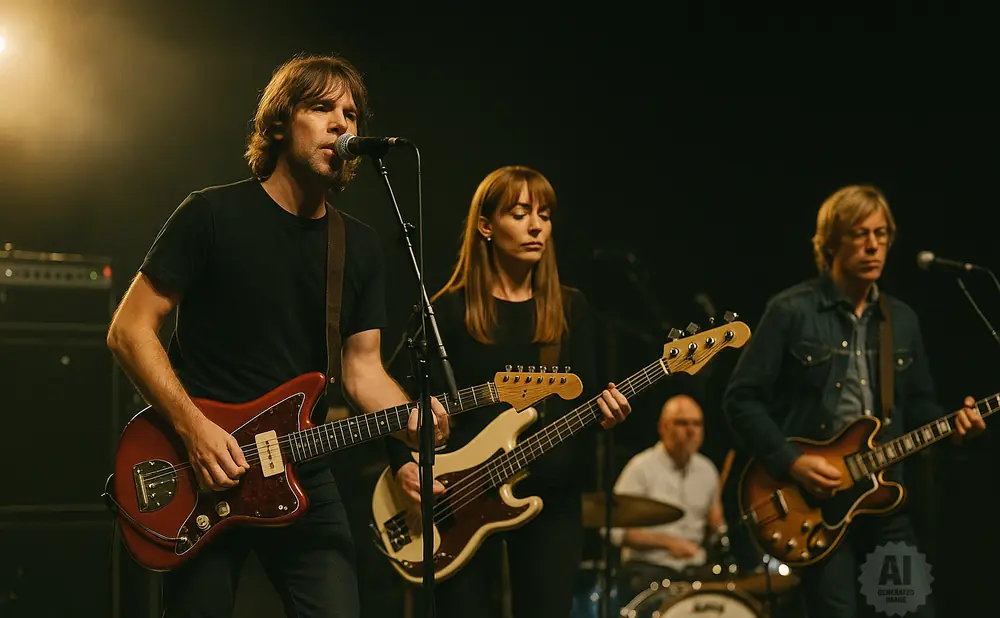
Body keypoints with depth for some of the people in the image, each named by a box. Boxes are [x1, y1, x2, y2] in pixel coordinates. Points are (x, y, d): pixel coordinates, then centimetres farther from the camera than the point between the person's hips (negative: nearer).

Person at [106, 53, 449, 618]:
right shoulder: (213, 215, -7)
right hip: (202, 482, -4)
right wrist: (195, 428, -18)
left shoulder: (362, 247, 8)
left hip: (303, 480, 4)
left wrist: (414, 420, -15)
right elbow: (130, 329, -8)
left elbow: (362, 367, 6)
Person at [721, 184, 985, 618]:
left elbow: (918, 405, 18)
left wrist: (950, 424, -4)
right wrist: (790, 462, -16)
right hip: (814, 501, -5)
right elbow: (741, 399, -6)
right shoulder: (790, 312, -5)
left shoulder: (902, 320, 13)